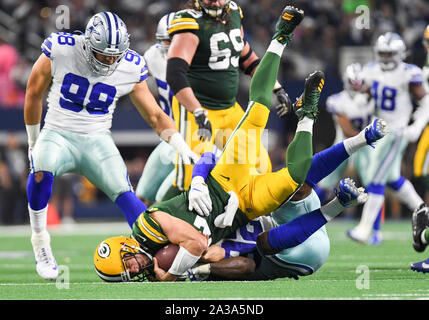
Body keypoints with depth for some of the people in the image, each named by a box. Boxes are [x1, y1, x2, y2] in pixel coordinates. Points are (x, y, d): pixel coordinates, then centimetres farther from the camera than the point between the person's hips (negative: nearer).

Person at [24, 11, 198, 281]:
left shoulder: (130, 69, -7)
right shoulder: (60, 51, -13)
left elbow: (155, 115, 2)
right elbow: (34, 94, 2)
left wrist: (183, 148, -12)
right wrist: (33, 143, 11)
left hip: (97, 140, 2)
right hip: (58, 134, -2)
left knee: (125, 194, -18)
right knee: (41, 171, -33)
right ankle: (40, 243, -16)